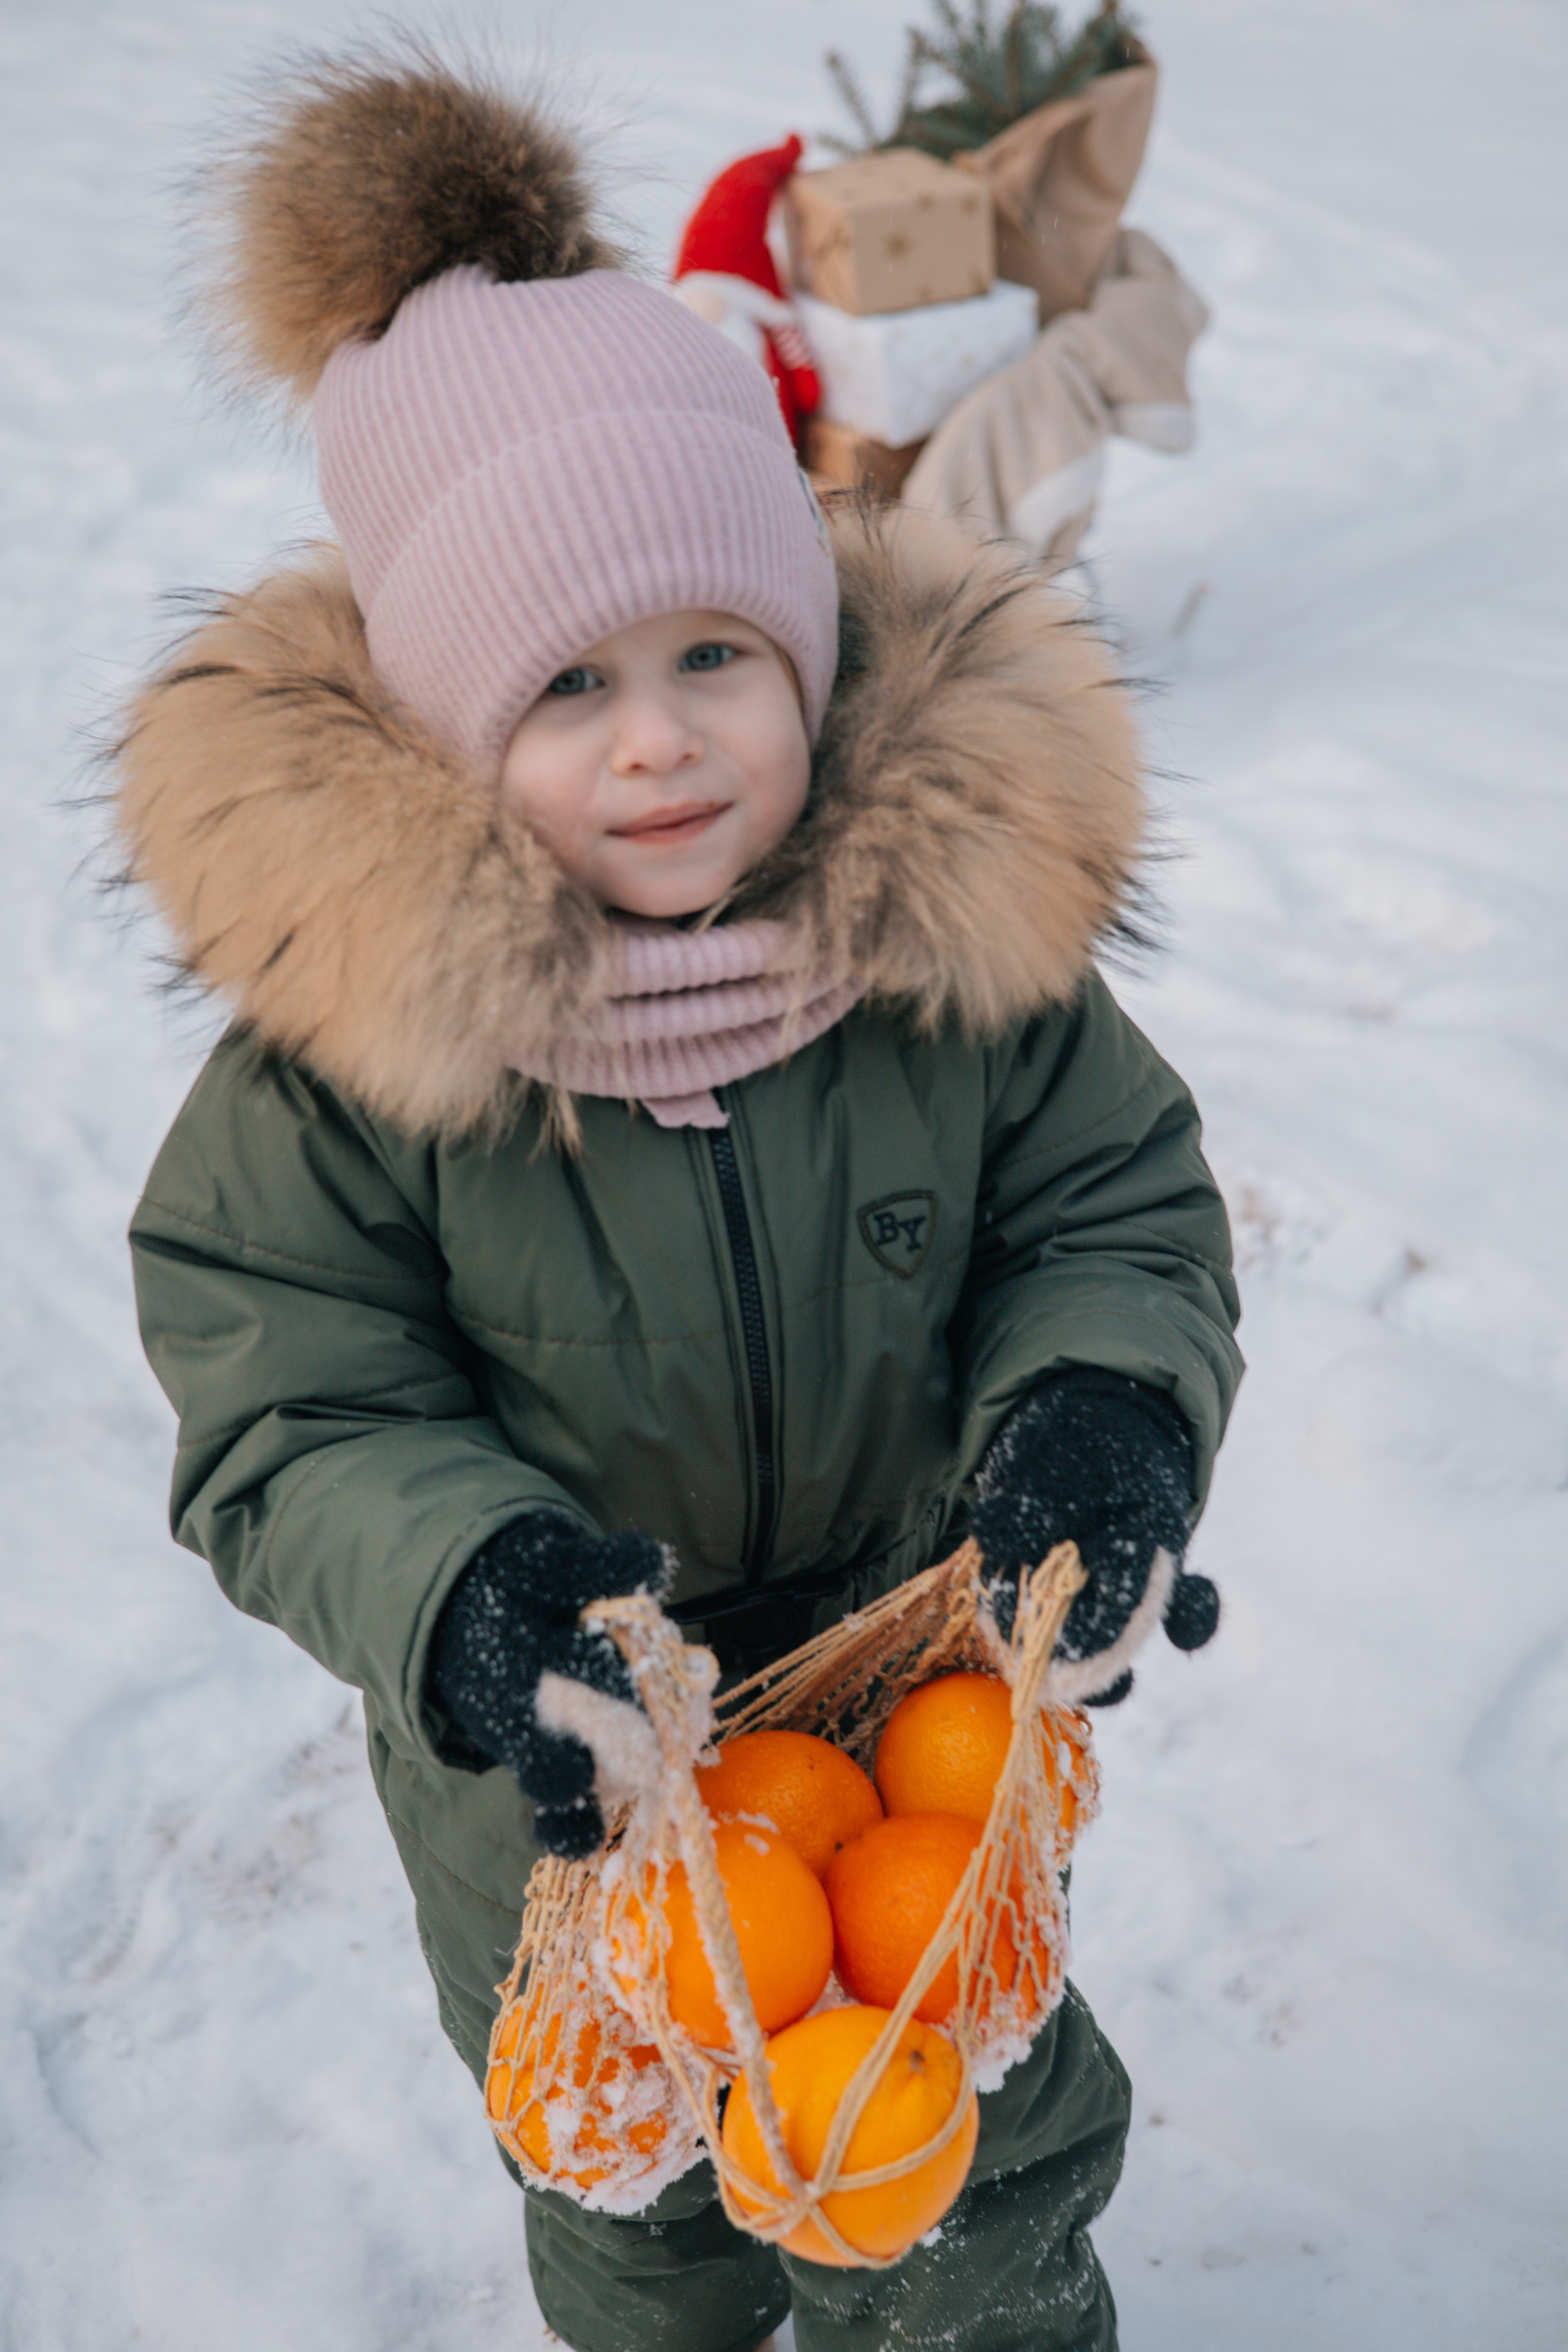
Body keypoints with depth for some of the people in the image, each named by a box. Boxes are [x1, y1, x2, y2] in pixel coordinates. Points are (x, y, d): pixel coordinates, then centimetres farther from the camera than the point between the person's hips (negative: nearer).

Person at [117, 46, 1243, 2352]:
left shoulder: (965, 931, -20)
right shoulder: (347, 1035, -25)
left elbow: (1123, 1214, -8)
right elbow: (286, 1419, -18)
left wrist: (1106, 1408, -30)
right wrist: (460, 1592, -37)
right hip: (565, 1795, -1)